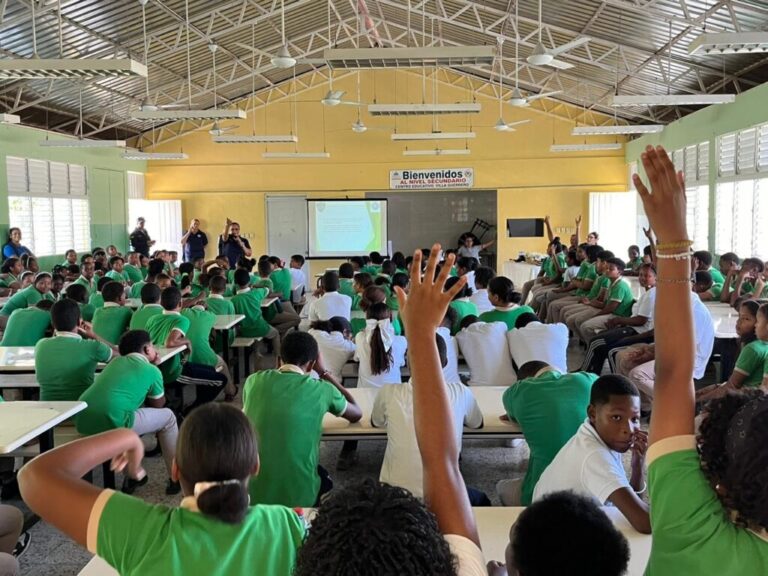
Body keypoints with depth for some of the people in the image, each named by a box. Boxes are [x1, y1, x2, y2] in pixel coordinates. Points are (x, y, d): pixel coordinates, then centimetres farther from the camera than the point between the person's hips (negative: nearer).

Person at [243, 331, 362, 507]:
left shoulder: (254, 381, -1)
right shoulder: (322, 389, -7)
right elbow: (357, 414, 14)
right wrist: (324, 372, 16)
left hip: (252, 495, 3)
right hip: (299, 497, -2)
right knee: (324, 478, 32)